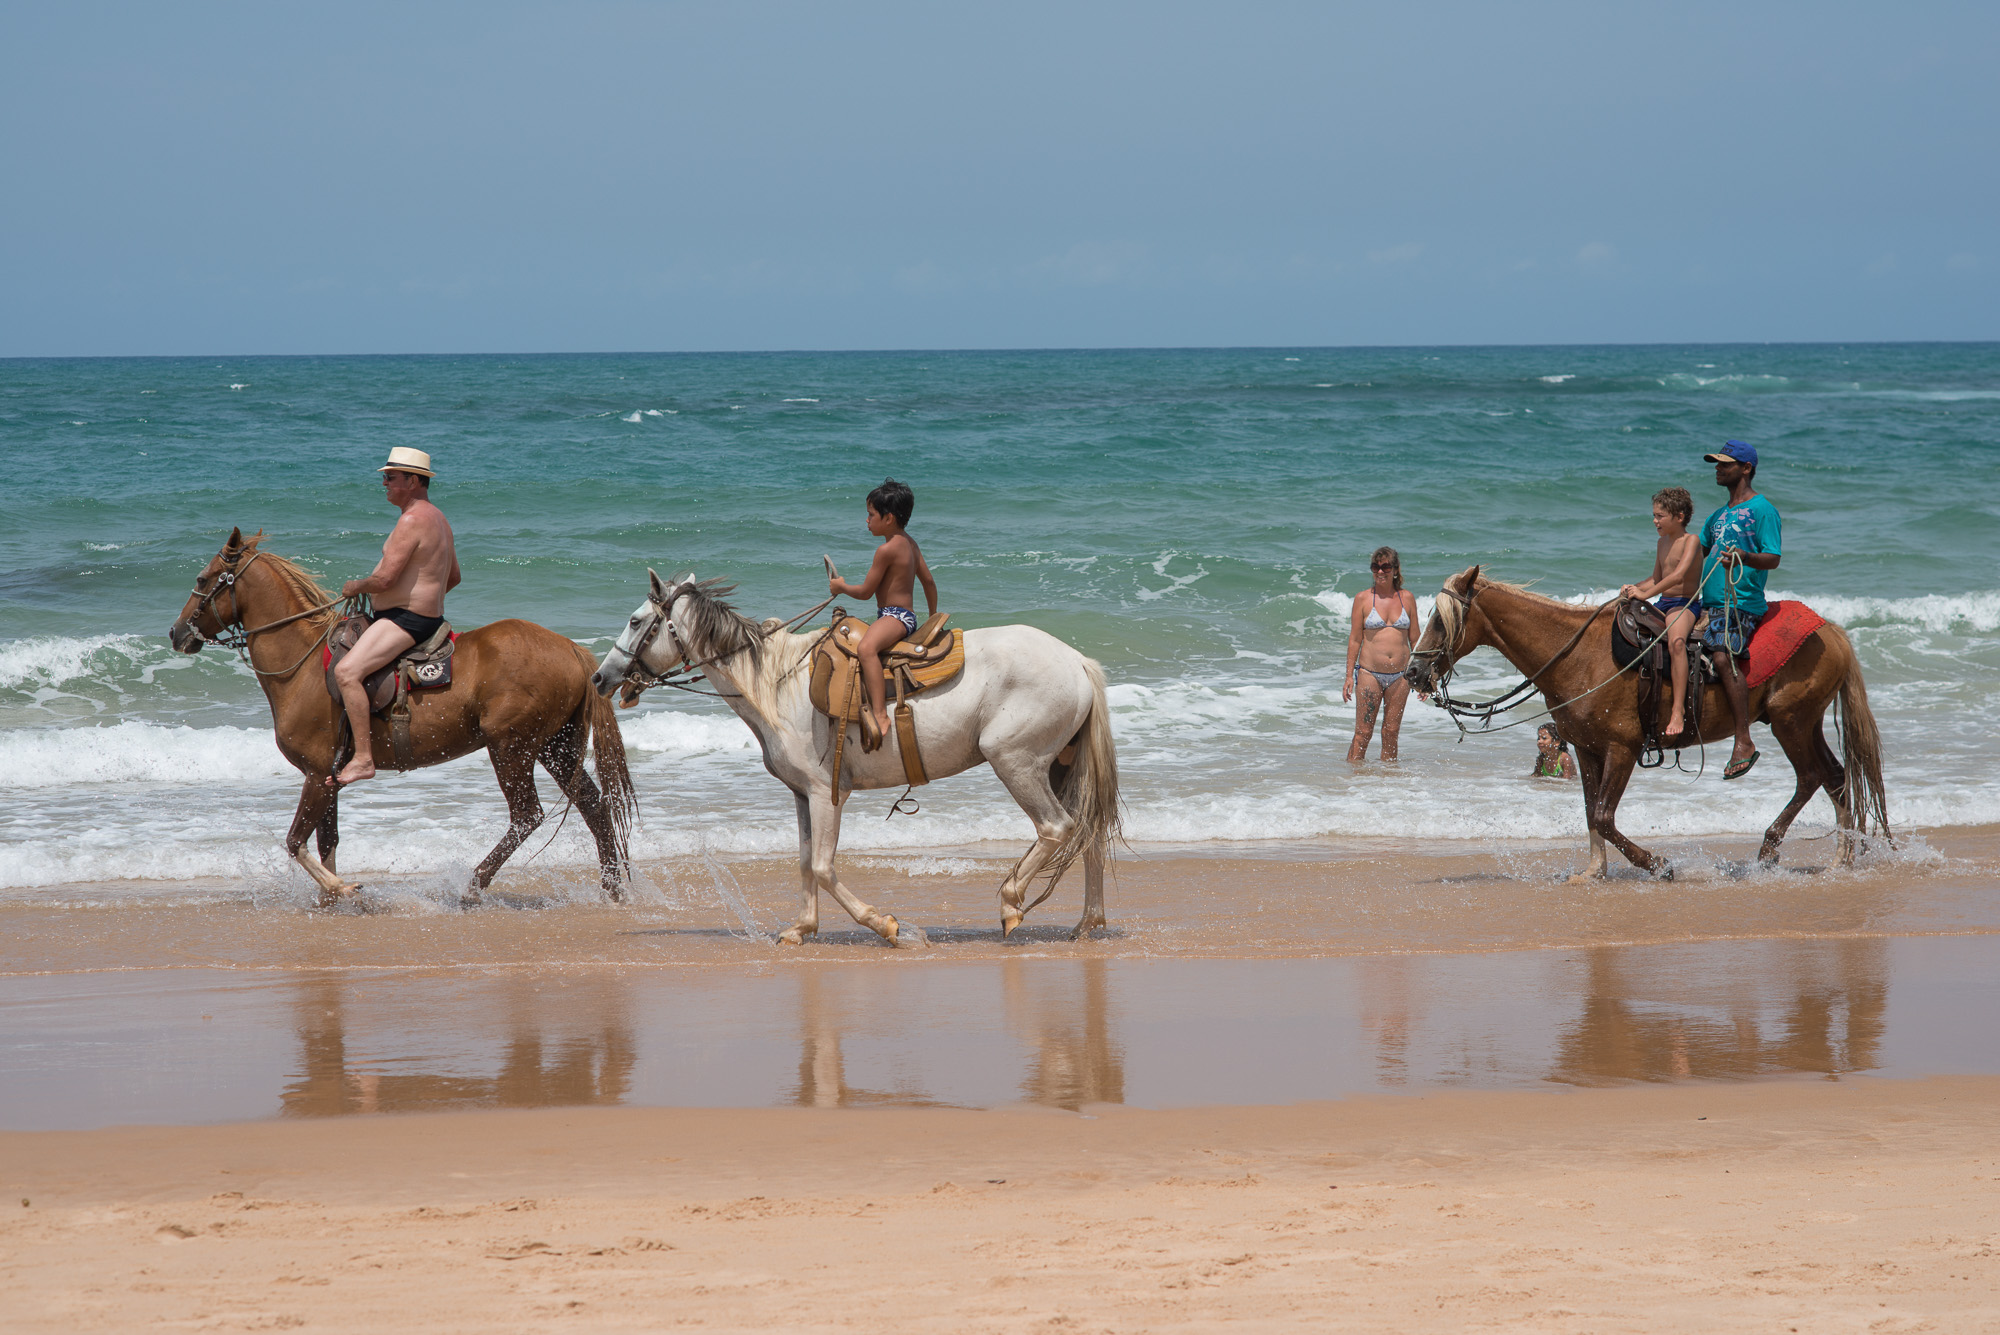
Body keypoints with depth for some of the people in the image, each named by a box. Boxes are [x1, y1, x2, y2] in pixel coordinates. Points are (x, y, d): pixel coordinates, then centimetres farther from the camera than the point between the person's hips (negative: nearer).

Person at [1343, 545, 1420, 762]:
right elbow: (1355, 640, 1)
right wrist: (1349, 675, -3)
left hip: (1400, 675, 2)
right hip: (1369, 673, -2)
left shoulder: (1407, 598, 6)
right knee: (1363, 733, -4)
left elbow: (1414, 639, 10)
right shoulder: (1363, 599, 0)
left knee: (1391, 733, 7)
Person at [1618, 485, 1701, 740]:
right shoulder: (1663, 542, 16)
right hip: (1662, 604, 9)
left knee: (1676, 641, -37)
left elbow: (1678, 575, -25)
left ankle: (1678, 709, -41)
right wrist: (1634, 588, 3)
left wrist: (1646, 593, -29)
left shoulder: (1691, 541, -10)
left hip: (1685, 604, -9)